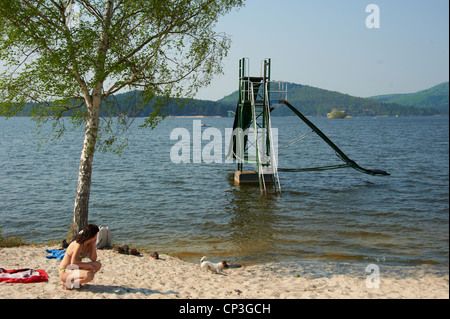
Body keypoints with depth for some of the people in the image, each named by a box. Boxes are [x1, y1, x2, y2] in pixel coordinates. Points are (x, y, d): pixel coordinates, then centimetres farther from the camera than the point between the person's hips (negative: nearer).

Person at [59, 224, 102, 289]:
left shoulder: (89, 244, 3)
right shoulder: (79, 244, -23)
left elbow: (93, 259, 1)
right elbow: (73, 263, -30)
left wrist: (93, 245, -8)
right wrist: (89, 265, -23)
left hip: (75, 269, 9)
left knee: (98, 265, 0)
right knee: (89, 275, -31)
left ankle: (75, 280, 4)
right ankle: (68, 283, -9)